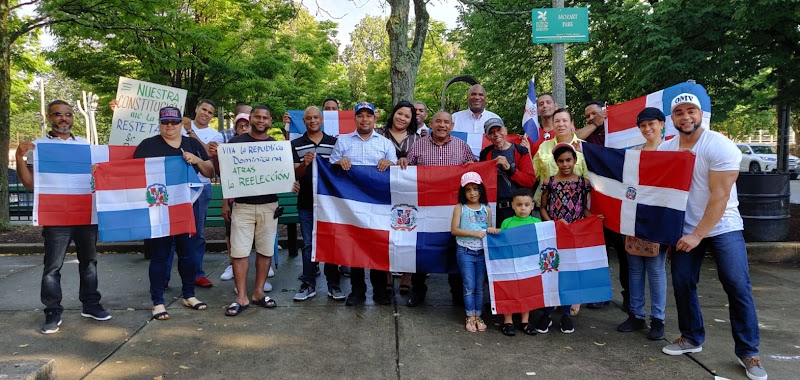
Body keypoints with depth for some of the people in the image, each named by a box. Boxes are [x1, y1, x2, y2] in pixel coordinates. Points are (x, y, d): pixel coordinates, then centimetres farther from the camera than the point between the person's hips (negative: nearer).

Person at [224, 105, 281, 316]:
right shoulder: (236, 142, 3)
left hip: (269, 205, 2)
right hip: (242, 205, -2)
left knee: (266, 250, 7)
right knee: (239, 251, -3)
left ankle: (258, 292, 19)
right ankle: (241, 297, 5)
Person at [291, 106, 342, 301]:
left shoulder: (334, 142, 6)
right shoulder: (296, 144, 5)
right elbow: (295, 174, -2)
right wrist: (304, 164, -22)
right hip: (306, 203, 0)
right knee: (308, 244, 6)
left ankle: (333, 284, 13)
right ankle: (308, 284, 14)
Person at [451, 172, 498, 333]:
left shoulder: (486, 209, 5)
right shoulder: (460, 208, -3)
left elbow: (488, 230, 10)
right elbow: (454, 230, -10)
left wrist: (492, 231, -14)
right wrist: (474, 233, -18)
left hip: (482, 252, 3)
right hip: (465, 251, -2)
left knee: (480, 286, 9)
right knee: (469, 286, 1)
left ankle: (478, 316, 19)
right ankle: (470, 317, 12)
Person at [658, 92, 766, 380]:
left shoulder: (720, 146, -16)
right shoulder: (665, 149, 0)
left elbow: (720, 196, -19)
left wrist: (698, 235, -21)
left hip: (722, 227, -4)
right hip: (684, 229, 5)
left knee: (738, 288, -5)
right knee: (682, 285, 7)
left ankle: (748, 352, 8)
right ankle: (691, 338, 25)